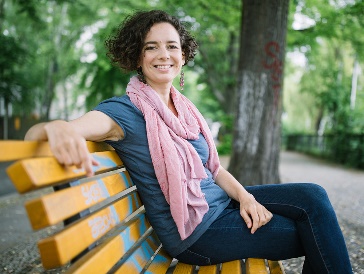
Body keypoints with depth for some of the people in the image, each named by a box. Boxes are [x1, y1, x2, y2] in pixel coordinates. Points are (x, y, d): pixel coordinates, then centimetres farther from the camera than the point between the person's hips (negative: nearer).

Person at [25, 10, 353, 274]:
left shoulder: (185, 107, 7)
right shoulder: (125, 112, -16)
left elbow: (214, 168, 11)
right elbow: (36, 133, -29)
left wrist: (245, 196, -8)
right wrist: (58, 129, -54)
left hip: (222, 202, 7)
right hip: (196, 231, -7)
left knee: (312, 196, -5)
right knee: (311, 233, -8)